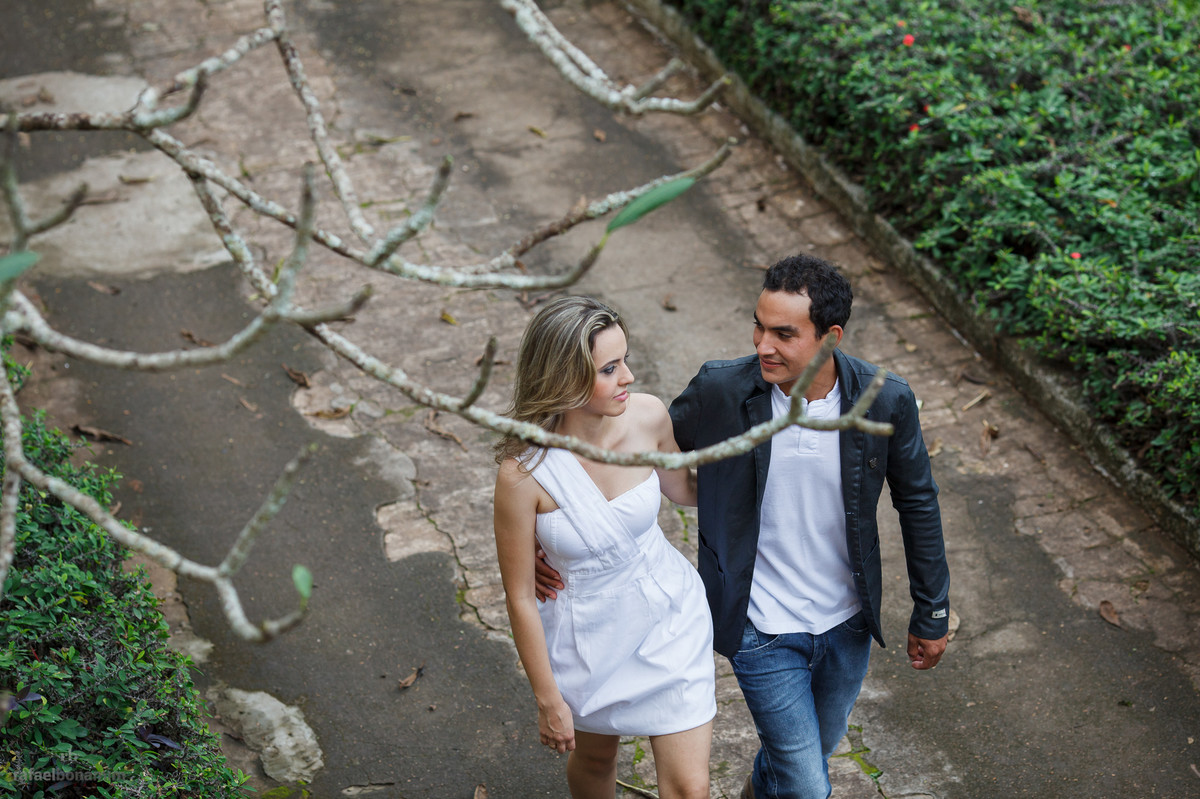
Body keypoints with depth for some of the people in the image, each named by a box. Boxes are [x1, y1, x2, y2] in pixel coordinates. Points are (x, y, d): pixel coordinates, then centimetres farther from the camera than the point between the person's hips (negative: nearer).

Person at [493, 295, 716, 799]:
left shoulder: (647, 415, -18)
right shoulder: (523, 473, -29)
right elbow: (520, 597, -17)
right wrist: (548, 700, -8)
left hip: (669, 613, 2)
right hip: (588, 635, -2)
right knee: (594, 757, 27)